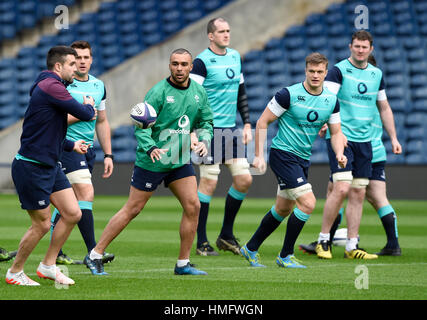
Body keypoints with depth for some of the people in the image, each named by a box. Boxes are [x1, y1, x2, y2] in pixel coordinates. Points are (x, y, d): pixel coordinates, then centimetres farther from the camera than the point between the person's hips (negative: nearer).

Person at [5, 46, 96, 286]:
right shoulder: (51, 86, -18)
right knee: (42, 224, -2)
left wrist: (70, 145, 24)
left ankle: (48, 265, 19)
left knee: (73, 214, 6)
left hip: (50, 166, 10)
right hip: (32, 167, -10)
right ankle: (15, 272, 15)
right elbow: (84, 114, -19)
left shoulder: (52, 86, 15)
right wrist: (89, 106, 3)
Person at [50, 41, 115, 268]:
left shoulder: (99, 86, 13)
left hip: (88, 148, 7)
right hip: (66, 145, -7)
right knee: (86, 193, -18)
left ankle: (55, 252, 16)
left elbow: (102, 122, 20)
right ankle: (92, 252, -21)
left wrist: (108, 155, 16)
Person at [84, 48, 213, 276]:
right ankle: (96, 254, 6)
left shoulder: (198, 92, 4)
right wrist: (150, 148, -31)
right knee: (132, 209, -3)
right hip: (152, 162, -6)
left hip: (181, 161, 6)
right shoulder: (158, 92, -15)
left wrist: (203, 141, -7)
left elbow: (206, 122, 13)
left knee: (193, 206, -4)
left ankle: (183, 263, 7)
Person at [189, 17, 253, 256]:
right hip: (210, 129, -7)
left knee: (245, 180, 2)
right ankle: (202, 242, 2)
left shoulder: (235, 57, 12)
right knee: (209, 183, -7)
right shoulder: (202, 62, -10)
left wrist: (247, 124, 14)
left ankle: (227, 235, 16)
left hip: (232, 129, 7)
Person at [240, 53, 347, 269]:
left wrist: (339, 154, -11)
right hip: (282, 154, -7)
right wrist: (259, 155, -12)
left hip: (303, 159, 7)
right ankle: (285, 256, -5)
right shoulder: (289, 94, -16)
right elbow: (262, 122, -9)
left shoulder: (332, 100, 1)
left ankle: (250, 249, 31)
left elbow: (335, 132, 10)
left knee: (283, 209, 15)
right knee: (308, 202, -18)